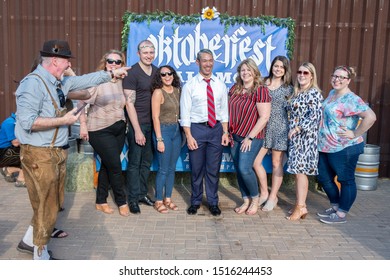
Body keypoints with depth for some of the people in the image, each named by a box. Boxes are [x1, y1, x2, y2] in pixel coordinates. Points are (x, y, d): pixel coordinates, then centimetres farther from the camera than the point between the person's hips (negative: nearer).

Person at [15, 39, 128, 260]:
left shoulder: (60, 82, 8)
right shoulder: (33, 83, -19)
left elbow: (85, 81, 20)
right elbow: (27, 121, -25)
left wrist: (112, 74, 17)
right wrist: (63, 120, -20)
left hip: (58, 152, 9)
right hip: (39, 155, -9)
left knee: (53, 203, 21)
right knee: (46, 206, 4)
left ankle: (30, 239, 41)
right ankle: (41, 254, 23)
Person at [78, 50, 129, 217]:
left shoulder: (121, 82, 6)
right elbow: (81, 103, -12)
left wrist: (123, 122, 5)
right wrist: (83, 125, -16)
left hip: (119, 129, 6)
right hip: (101, 131, -6)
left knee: (107, 165, 12)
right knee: (115, 166, -2)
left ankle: (101, 201, 26)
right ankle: (121, 201, 16)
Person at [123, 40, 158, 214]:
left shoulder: (157, 71, 8)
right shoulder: (132, 73, -10)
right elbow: (129, 103, -13)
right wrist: (137, 130, -16)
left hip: (152, 123, 6)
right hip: (137, 124, -6)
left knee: (147, 161, 13)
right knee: (134, 162, 3)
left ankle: (142, 193, 28)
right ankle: (133, 198, 15)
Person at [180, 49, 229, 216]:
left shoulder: (220, 85, 7)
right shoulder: (190, 86, -2)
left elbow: (224, 110, 9)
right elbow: (185, 113, -5)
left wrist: (225, 132, 2)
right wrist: (189, 136, -10)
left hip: (216, 129, 2)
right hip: (197, 128, -2)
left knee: (213, 169, 9)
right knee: (196, 169, 8)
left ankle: (213, 202, 25)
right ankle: (196, 201, 26)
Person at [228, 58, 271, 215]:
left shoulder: (260, 91, -11)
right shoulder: (234, 89, 7)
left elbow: (264, 117, -15)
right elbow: (229, 110, 15)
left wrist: (250, 137, -16)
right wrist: (228, 132, 5)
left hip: (251, 137, -6)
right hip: (235, 136, 6)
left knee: (244, 169, -13)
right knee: (238, 170, 9)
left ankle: (255, 199, 13)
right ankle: (246, 201, 25)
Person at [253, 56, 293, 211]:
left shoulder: (288, 88, 1)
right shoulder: (263, 83, 7)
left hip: (280, 128, -2)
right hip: (263, 127, 3)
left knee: (277, 163, 6)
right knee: (255, 161, -2)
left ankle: (273, 197, 20)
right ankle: (264, 192, 18)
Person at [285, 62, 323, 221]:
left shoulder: (314, 93, -8)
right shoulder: (296, 93, 16)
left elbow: (314, 115, -19)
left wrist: (297, 128, -18)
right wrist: (292, 131, 11)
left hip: (305, 137, -8)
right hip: (295, 137, 8)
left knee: (300, 170, -8)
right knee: (297, 170, 9)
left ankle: (301, 207, -1)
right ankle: (300, 204, 17)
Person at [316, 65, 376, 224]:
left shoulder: (351, 99, -18)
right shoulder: (332, 93, 10)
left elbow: (371, 117, -29)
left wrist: (355, 134, -21)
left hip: (344, 149, -9)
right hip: (325, 147, 9)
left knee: (346, 180, 7)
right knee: (324, 178, 17)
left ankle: (341, 214, 19)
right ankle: (335, 206, 35)